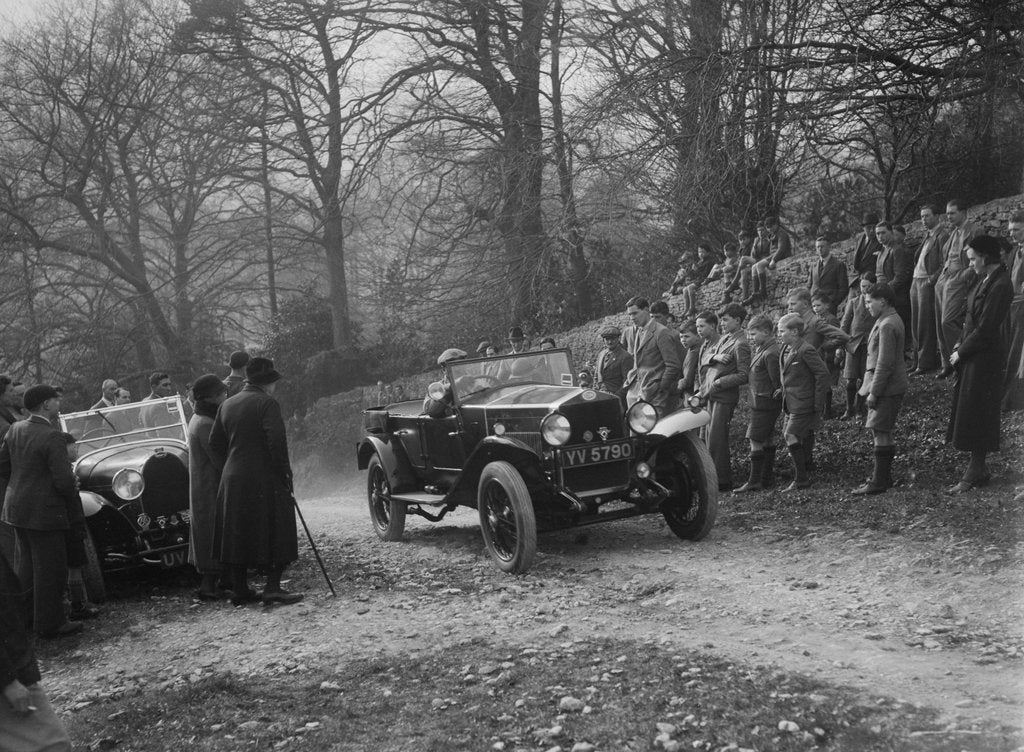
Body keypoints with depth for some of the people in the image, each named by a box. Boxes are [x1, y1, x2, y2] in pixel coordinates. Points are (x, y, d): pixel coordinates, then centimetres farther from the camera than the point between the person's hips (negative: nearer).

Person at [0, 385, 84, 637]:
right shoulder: (52, 437, -21)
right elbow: (64, 480, -22)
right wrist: (74, 509, -7)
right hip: (44, 512, -9)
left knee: (27, 564, 21)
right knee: (50, 569, 2)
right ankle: (50, 623, 10)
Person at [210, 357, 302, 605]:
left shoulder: (227, 404, 12)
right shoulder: (267, 403, -10)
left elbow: (215, 442, 13)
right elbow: (277, 442, -19)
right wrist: (285, 473, -11)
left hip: (232, 479, 7)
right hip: (264, 480, -7)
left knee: (238, 535, 11)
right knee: (275, 533, 1)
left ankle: (239, 590, 15)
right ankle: (272, 587, -6)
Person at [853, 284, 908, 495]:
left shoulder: (887, 326, -19)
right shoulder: (892, 320, 14)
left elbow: (885, 363, -22)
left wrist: (874, 392, -18)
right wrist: (872, 389, 20)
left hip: (886, 389, -10)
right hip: (891, 387, 10)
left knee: (881, 433, -6)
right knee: (883, 433, 16)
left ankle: (879, 482, -1)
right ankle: (883, 476, 24)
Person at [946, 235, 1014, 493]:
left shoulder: (1000, 286, -22)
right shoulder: (986, 279, 7)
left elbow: (985, 328, -22)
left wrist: (961, 353, -13)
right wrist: (961, 344, 6)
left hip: (985, 358, -9)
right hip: (974, 354, 9)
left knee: (975, 415, 0)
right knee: (967, 411, 14)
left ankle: (975, 473, 10)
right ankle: (978, 468, 24)